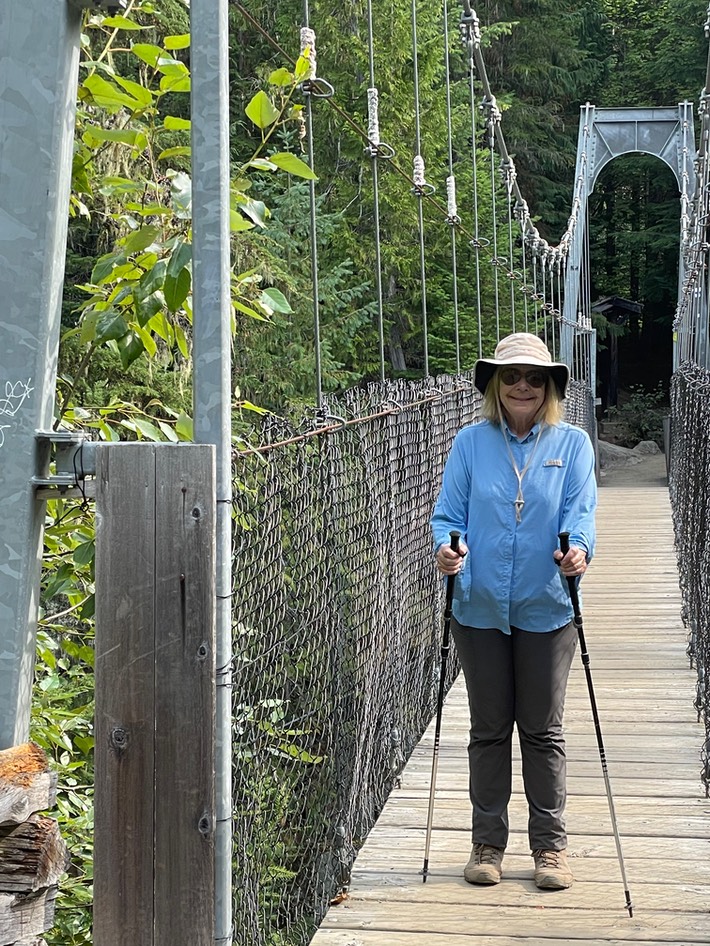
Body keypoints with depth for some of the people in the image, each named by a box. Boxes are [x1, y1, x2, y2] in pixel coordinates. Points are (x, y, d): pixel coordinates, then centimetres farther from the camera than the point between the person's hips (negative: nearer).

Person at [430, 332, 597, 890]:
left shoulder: (572, 444, 2)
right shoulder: (470, 443, 4)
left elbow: (580, 510, -9)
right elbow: (449, 512, 1)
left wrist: (578, 549, -30)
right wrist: (447, 546, -21)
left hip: (546, 610, -1)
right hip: (480, 609, 1)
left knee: (543, 731, 7)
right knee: (489, 730, 9)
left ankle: (550, 844, 19)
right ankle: (488, 843, 21)